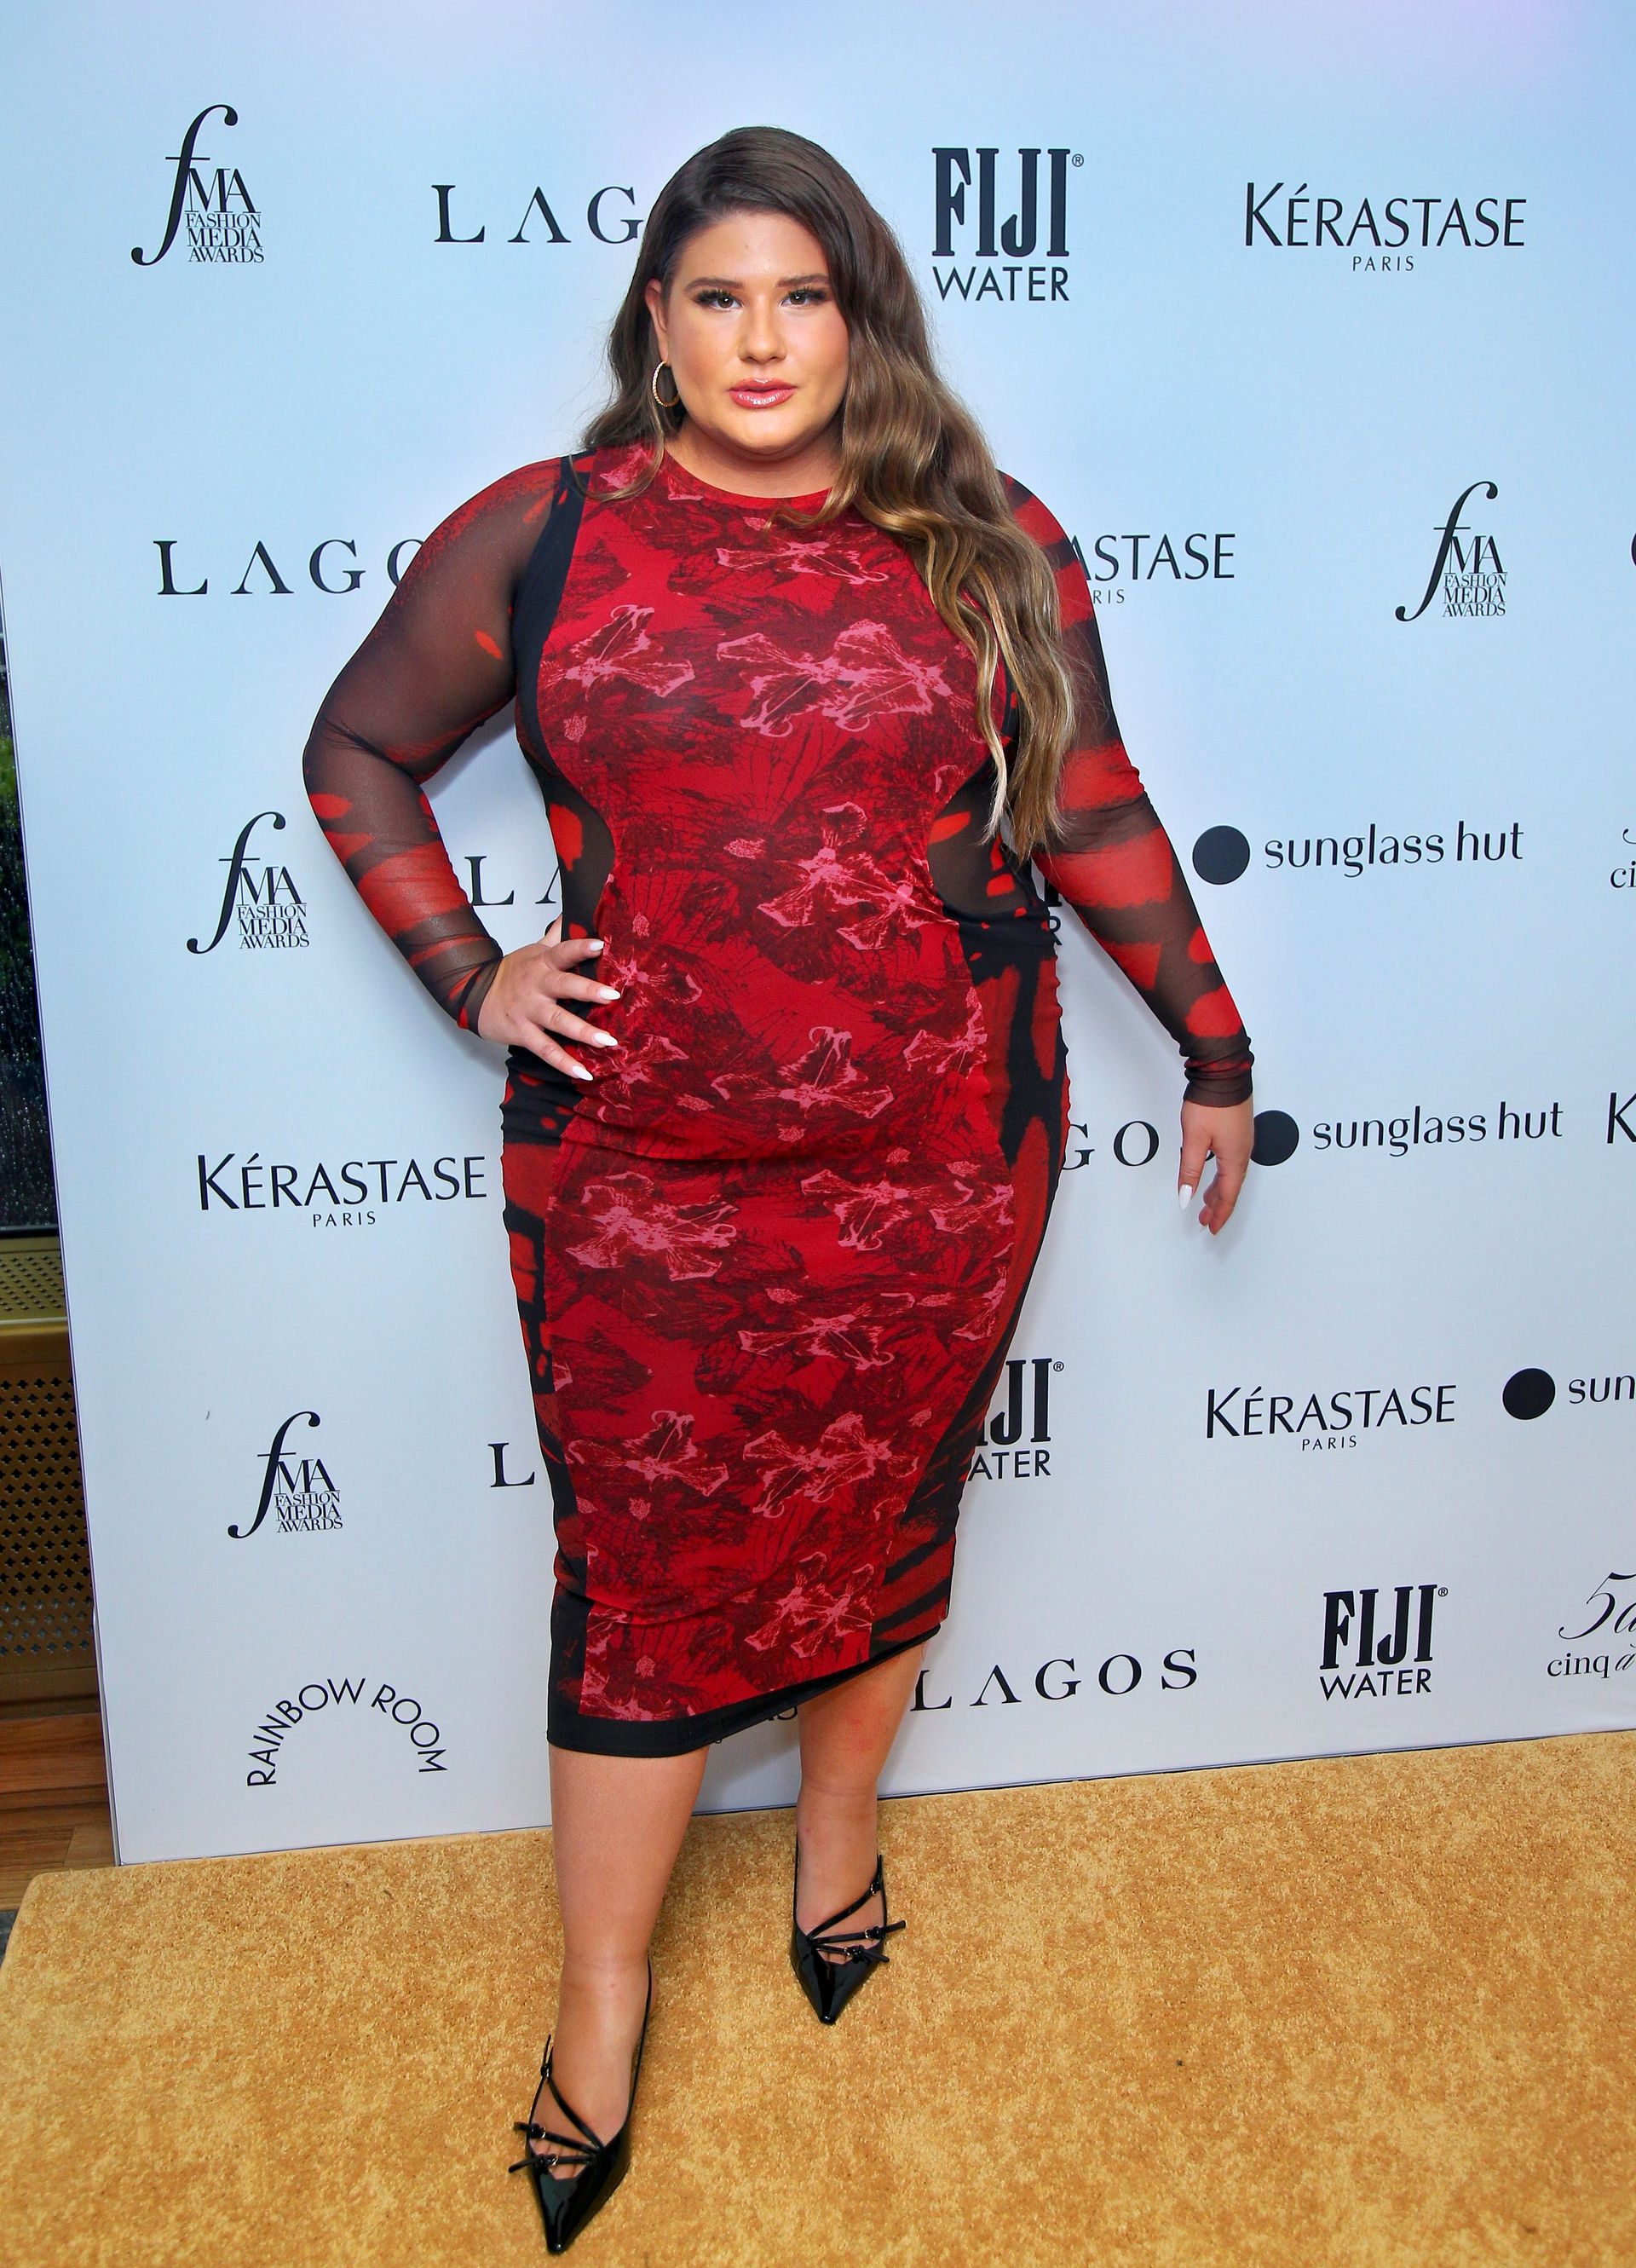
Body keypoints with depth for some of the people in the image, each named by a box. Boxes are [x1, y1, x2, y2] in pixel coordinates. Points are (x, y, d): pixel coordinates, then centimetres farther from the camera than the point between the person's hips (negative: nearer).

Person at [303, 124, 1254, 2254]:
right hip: (642, 1180, -1)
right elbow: (359, 746, 11)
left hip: (938, 1169, 2)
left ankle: (835, 1840, 45)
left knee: (882, 1517, 17)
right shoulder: (535, 538, 1)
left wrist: (1214, 1050, 10)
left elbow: (1098, 817, 8)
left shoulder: (991, 550, 3)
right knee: (646, 1568, 7)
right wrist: (470, 976, 0)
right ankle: (604, 2000, 27)